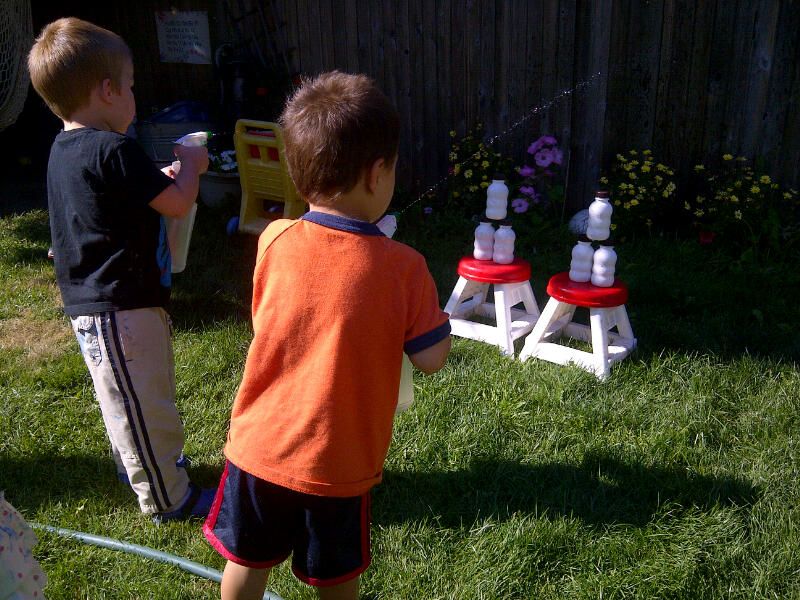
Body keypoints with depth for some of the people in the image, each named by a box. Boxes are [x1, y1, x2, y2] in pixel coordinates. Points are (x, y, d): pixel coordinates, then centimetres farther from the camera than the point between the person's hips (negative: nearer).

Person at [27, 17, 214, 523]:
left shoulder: (65, 149, 9)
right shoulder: (114, 150, -21)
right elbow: (178, 203, -16)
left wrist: (164, 174, 15)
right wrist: (191, 165, 1)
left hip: (90, 304, 10)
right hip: (123, 308, -10)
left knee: (127, 401, 26)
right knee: (143, 404, 4)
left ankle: (139, 465, 44)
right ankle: (168, 499, 18)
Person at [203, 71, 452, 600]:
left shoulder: (273, 242, -11)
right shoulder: (402, 267, -19)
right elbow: (433, 359, -12)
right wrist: (433, 305, 5)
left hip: (260, 446, 2)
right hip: (339, 462, -2)